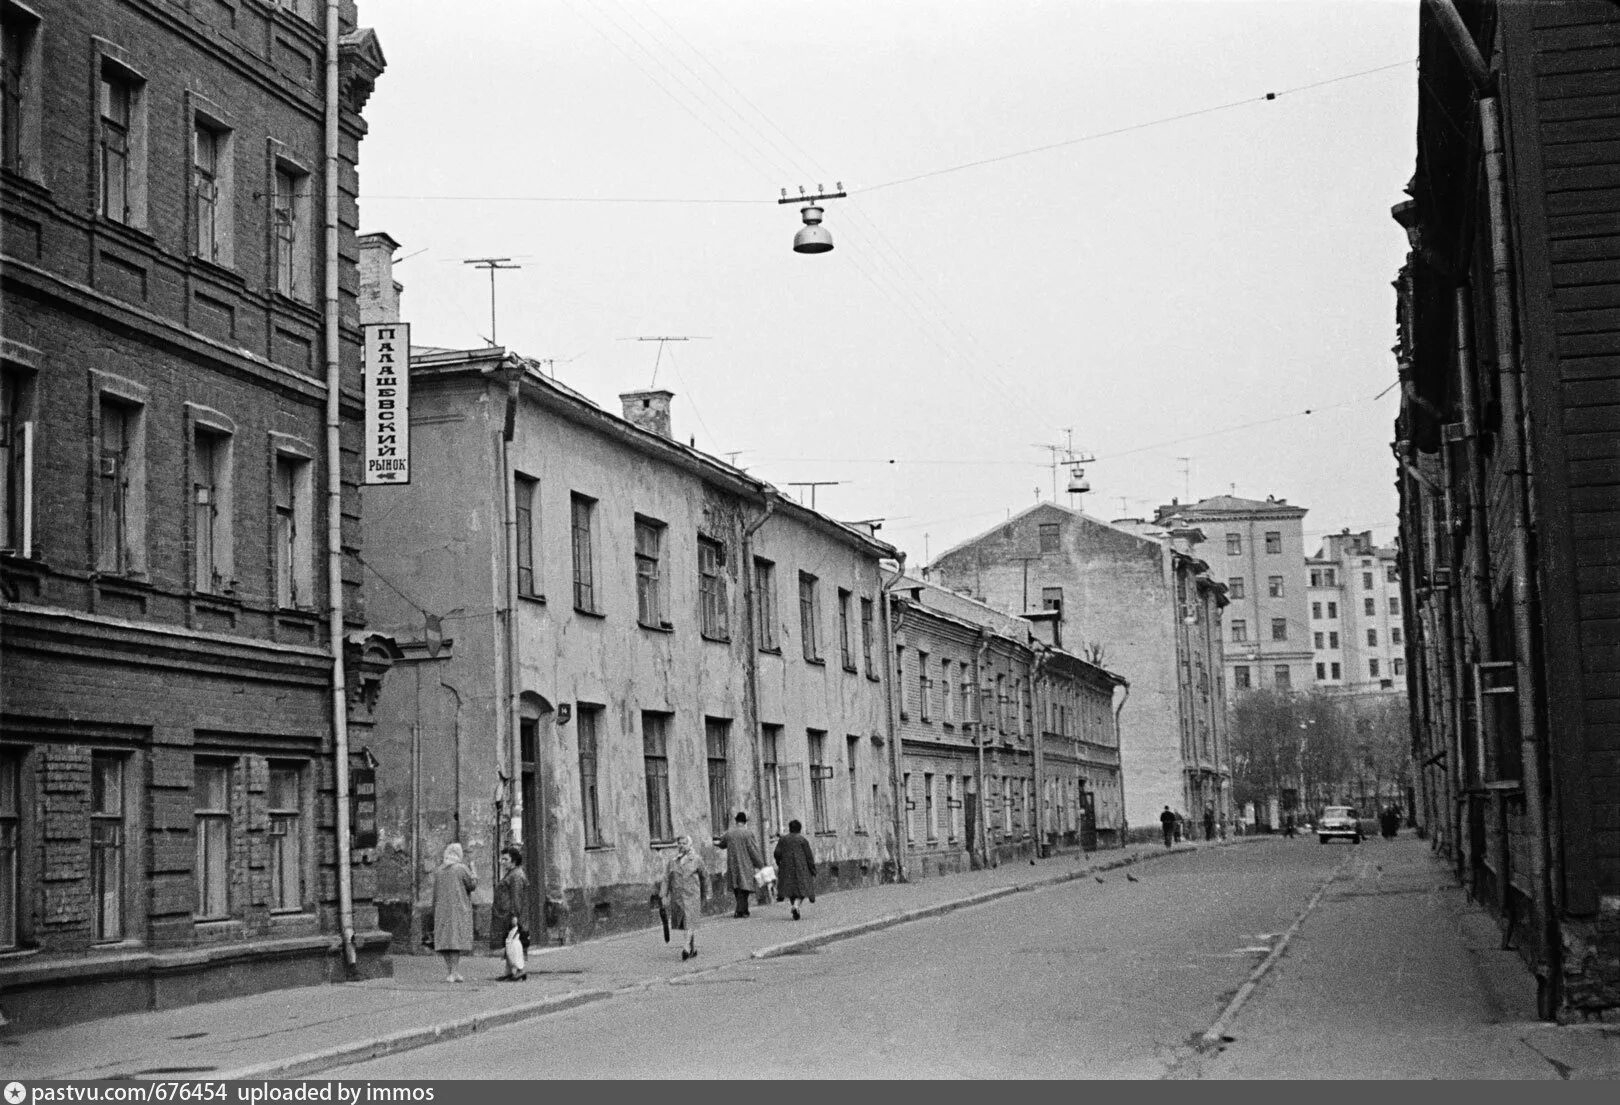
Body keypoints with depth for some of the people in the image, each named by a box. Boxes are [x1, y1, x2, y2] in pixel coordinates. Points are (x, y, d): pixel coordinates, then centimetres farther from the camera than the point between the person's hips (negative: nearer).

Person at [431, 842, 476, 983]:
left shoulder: (439, 870, 7)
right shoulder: (462, 868, -7)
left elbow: (435, 892, 9)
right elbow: (471, 885, -5)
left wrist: (435, 912, 14)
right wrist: (473, 871, 11)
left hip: (442, 909, 5)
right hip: (460, 908, -5)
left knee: (445, 938, 8)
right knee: (457, 939, -5)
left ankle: (448, 972, 7)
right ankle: (453, 973, -10)